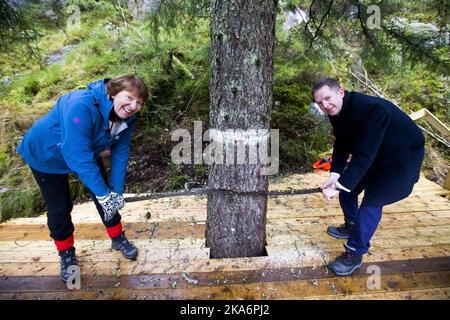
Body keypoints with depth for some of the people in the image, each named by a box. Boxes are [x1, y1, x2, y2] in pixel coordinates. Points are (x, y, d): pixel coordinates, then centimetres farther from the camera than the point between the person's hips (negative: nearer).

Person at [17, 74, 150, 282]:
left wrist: (115, 192, -19)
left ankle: (117, 238, 29)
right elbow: (79, 157, -41)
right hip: (46, 155, -5)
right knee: (59, 209, 3)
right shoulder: (81, 106, -41)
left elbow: (120, 154, -15)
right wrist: (103, 194, -36)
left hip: (88, 151, 6)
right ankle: (66, 253, 28)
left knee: (109, 196, 6)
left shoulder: (127, 117, -18)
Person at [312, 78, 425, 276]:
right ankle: (351, 226, 35)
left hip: (402, 155, -8)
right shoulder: (337, 113, -9)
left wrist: (341, 185, -38)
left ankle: (355, 255, 3)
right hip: (372, 154, 8)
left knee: (372, 203, -12)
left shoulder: (371, 108, -36)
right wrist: (335, 174, -22)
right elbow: (341, 146, -6)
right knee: (347, 186, 9)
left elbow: (364, 154, -38)